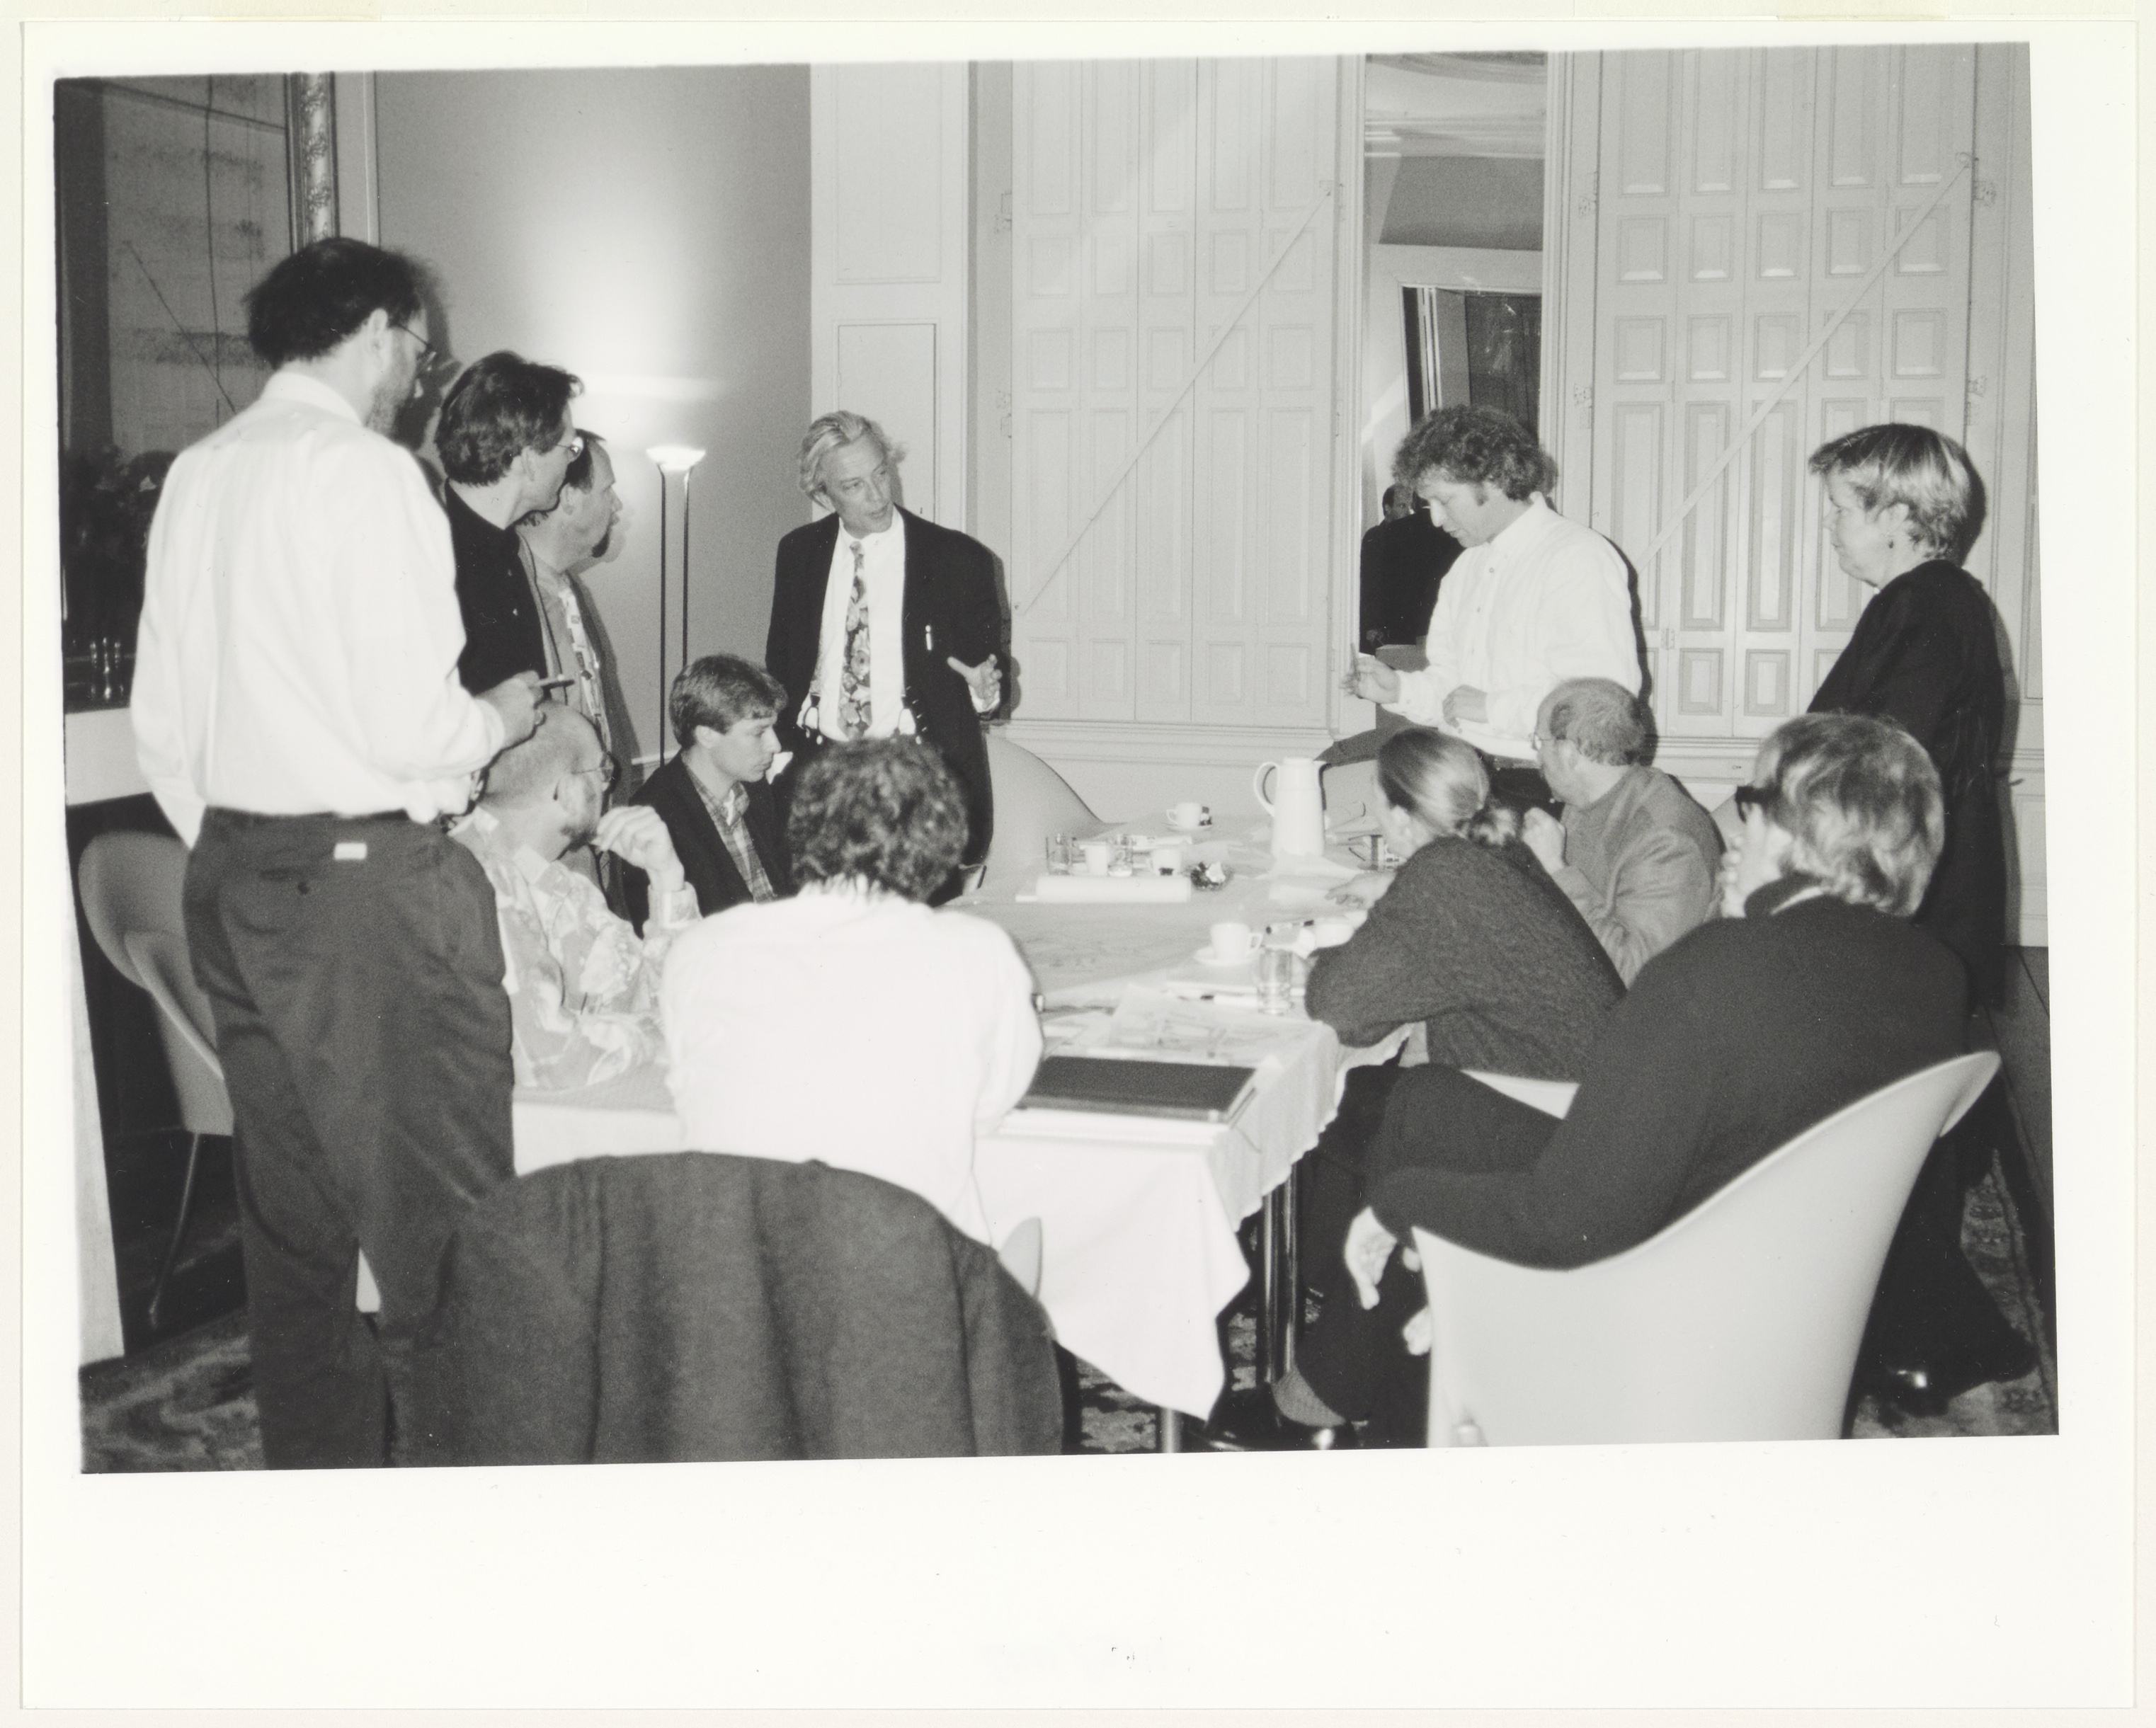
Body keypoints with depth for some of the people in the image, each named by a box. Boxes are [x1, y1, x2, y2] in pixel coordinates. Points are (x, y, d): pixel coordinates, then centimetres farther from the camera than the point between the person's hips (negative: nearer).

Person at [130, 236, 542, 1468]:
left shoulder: (199, 475, 10)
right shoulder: (367, 471, -13)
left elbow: (163, 725, 12)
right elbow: (410, 729, -18)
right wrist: (501, 716, 2)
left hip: (233, 873, 8)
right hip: (373, 875, -8)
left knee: (293, 1220, 15)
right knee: (440, 1222, -1)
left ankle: (318, 1470, 25)